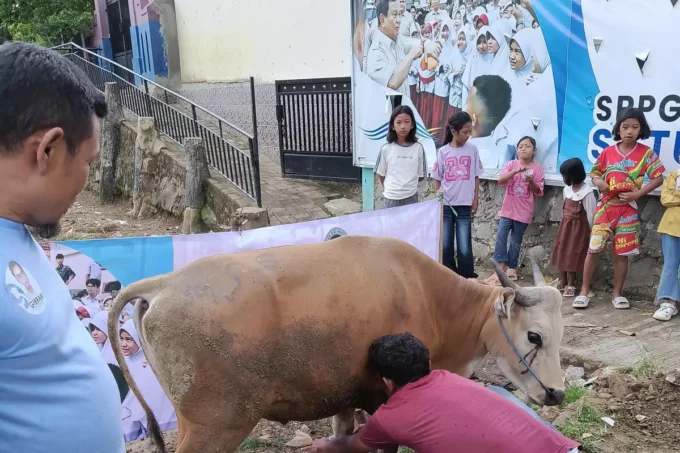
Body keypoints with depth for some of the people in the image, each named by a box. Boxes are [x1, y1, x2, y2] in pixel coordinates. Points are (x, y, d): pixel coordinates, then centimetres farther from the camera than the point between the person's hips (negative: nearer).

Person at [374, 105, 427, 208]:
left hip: (411, 197, 1)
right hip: (391, 198, 0)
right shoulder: (386, 149, -5)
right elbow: (381, 174, 5)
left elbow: (421, 175, 5)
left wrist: (408, 186, 6)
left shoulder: (418, 148, -4)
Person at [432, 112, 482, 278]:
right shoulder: (443, 151, -2)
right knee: (445, 245, 6)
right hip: (445, 205, 0)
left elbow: (476, 177, 6)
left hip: (464, 205, 0)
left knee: (464, 247, -3)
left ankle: (467, 278, 11)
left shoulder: (472, 149, 0)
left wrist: (475, 199, 4)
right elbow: (437, 178, 6)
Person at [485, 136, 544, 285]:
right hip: (508, 209, 1)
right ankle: (502, 266, -6)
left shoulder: (537, 168, -1)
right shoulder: (511, 164, 1)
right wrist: (515, 171, -28)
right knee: (501, 235, -11)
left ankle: (511, 268, 20)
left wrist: (531, 181, -21)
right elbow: (501, 180, -14)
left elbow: (538, 191, -2)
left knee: (516, 241, 7)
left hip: (524, 211, -1)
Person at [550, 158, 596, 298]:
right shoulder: (567, 190, 4)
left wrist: (590, 231, -10)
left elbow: (590, 213, -14)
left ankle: (570, 285, 9)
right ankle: (562, 282, 21)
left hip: (578, 227, -7)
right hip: (565, 224, 7)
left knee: (573, 255, -1)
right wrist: (565, 223, 14)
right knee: (562, 252, 10)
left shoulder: (587, 192, -17)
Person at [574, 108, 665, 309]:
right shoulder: (607, 152, 2)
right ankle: (584, 291, 6)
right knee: (594, 248, -3)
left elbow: (658, 178, -4)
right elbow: (594, 172, 12)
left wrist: (637, 194, -14)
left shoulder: (646, 153, -3)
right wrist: (598, 181, -11)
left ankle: (617, 293, 18)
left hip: (628, 208, -1)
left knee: (622, 252, 5)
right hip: (606, 205, 1)